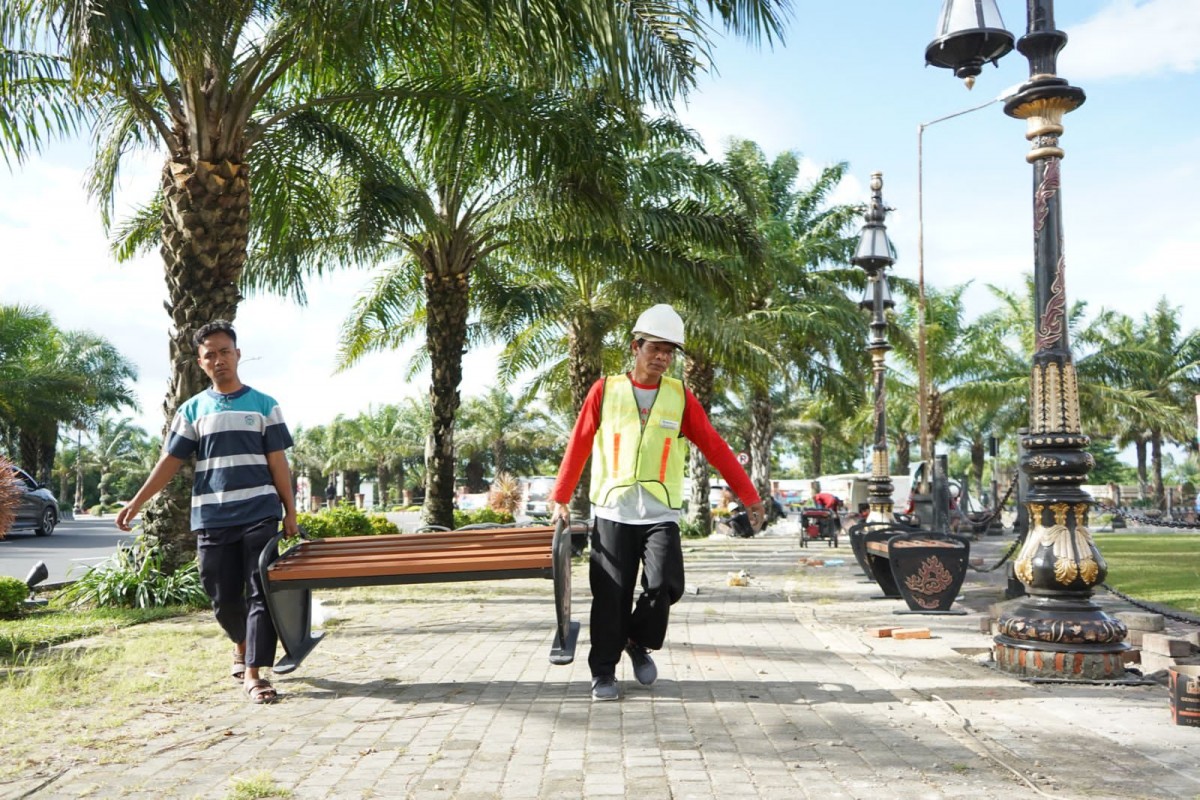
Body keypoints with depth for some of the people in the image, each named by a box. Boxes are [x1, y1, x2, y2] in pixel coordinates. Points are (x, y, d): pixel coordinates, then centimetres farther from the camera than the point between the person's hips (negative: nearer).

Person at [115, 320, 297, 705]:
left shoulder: (263, 405, 6)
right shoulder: (192, 410, 9)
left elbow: (277, 462, 4)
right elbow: (170, 460, 7)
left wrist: (290, 511, 1)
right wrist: (137, 501, -1)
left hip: (260, 515, -1)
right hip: (211, 519, 2)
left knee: (262, 593, -6)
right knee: (223, 598, 8)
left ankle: (254, 673, -3)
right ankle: (242, 645, 36)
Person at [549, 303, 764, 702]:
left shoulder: (680, 397, 4)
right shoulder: (605, 390, 2)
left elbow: (715, 448, 4)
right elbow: (578, 447, 4)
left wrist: (749, 495, 3)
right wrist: (561, 498, 2)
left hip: (660, 515, 1)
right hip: (612, 513, 0)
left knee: (664, 586, -14)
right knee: (611, 596, 0)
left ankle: (639, 643, 15)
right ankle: (603, 672, 16)